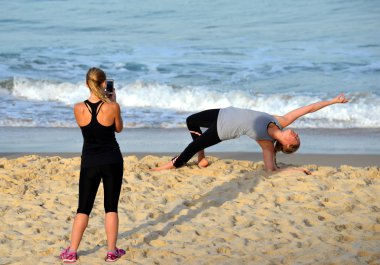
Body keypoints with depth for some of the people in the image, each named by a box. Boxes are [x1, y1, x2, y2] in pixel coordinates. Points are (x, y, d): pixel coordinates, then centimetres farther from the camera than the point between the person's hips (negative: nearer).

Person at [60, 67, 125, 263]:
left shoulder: (79, 108, -8)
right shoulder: (112, 107, -13)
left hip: (89, 162, 1)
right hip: (112, 161, -1)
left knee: (84, 208, 9)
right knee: (111, 207, 8)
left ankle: (71, 252, 6)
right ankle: (112, 252, 11)